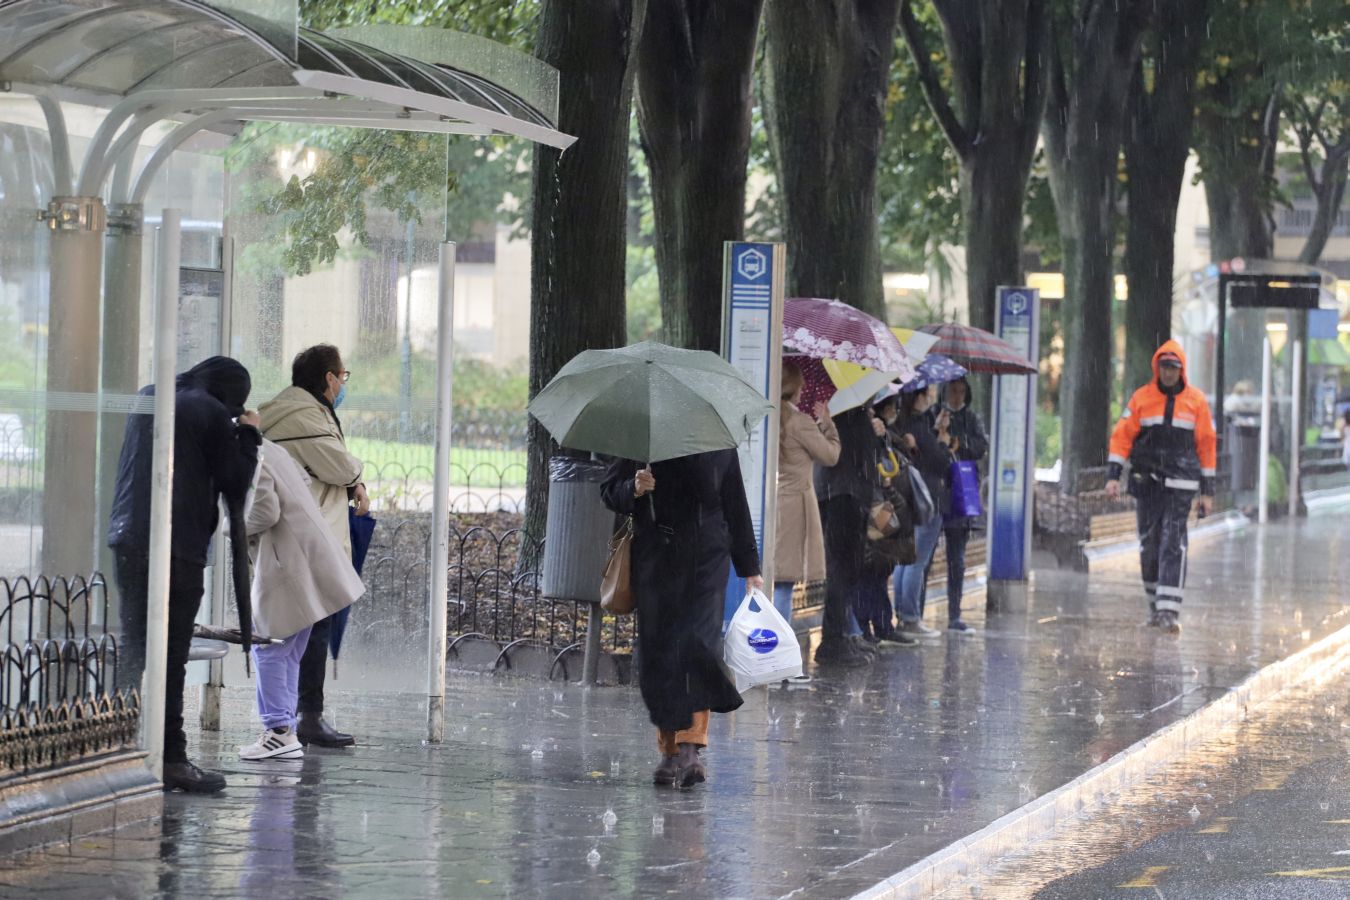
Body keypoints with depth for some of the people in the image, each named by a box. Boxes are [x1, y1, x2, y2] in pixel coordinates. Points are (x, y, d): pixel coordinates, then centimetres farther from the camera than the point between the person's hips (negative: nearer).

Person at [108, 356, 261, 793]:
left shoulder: (148, 398, 14)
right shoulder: (213, 414, -6)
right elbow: (235, 485, -4)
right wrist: (248, 435, 10)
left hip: (128, 541, 6)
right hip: (179, 549, -6)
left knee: (133, 648, 12)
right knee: (171, 655, -3)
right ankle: (170, 759, -3)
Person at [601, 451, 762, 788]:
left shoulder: (719, 445, 8)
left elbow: (735, 505, 15)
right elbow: (610, 489, 8)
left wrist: (749, 567, 18)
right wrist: (633, 489, -15)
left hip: (707, 558, -1)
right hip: (655, 557, 1)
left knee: (700, 645, -16)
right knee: (658, 652, 2)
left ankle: (691, 748, -20)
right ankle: (670, 750, 12)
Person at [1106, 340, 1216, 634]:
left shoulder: (1196, 400, 4)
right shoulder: (1141, 398, 5)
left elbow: (1207, 444, 7)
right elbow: (1122, 436, 4)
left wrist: (1207, 490, 6)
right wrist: (1114, 475, -6)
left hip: (1180, 482, -2)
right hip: (1145, 480, 2)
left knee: (1173, 543, -12)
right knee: (1149, 543, 6)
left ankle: (1169, 610, -18)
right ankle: (1155, 603, 22)